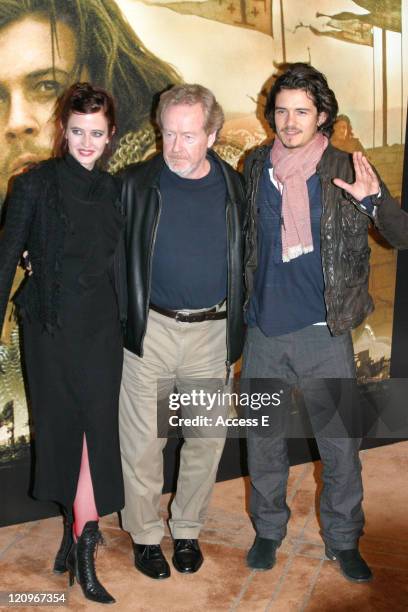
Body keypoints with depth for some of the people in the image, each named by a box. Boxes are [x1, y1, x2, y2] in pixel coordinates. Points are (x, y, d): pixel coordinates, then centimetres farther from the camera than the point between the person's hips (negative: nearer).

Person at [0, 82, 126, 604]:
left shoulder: (111, 189, 7)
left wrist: (126, 323, 13)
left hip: (102, 327, 3)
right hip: (51, 326, -2)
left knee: (96, 428, -1)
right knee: (61, 429, 8)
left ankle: (80, 539, 12)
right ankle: (82, 532, 27)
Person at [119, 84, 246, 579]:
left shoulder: (233, 187, 3)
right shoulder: (137, 184, -1)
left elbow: (242, 261, 11)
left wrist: (238, 330, 9)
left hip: (212, 333, 2)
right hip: (149, 330, -1)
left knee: (207, 439, 12)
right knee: (142, 441, 6)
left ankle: (187, 529, 34)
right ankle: (145, 534, 28)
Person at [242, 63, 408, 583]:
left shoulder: (346, 172, -6)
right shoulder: (255, 167, 2)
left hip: (324, 332, -2)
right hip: (264, 331, 2)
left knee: (340, 444, 8)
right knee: (264, 440, 15)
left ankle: (343, 539, 32)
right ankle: (268, 529, 37)